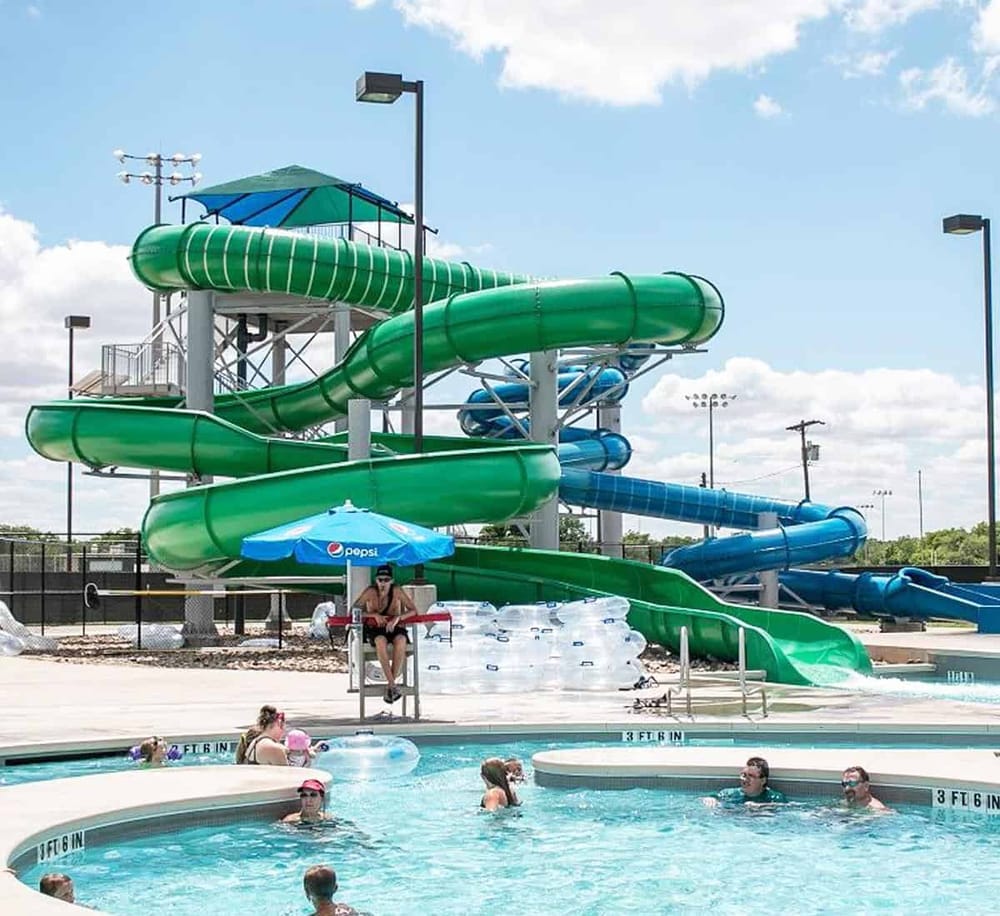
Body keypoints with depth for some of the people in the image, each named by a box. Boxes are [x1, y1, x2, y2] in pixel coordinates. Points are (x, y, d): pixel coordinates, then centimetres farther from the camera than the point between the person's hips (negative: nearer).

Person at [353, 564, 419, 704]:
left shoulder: (397, 591, -6)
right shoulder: (370, 592, -8)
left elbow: (413, 610, -6)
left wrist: (398, 618, -24)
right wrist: (374, 615, -21)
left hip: (394, 628, 1)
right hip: (374, 629, -1)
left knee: (401, 641, -35)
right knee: (381, 642, -37)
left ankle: (390, 685, -29)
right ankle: (392, 685, -38)